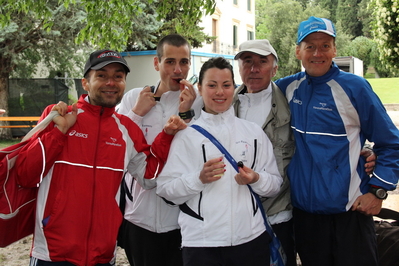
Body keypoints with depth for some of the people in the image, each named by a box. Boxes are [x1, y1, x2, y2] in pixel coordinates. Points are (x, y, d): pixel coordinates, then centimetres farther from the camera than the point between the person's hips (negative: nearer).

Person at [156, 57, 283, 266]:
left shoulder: (254, 132, 8)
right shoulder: (186, 135, 0)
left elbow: (275, 184, 9)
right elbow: (166, 189, -5)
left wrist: (256, 179, -11)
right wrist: (199, 178, -19)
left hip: (252, 238, 3)